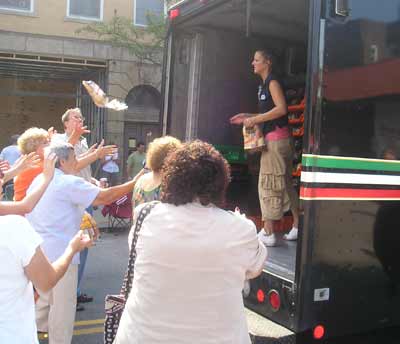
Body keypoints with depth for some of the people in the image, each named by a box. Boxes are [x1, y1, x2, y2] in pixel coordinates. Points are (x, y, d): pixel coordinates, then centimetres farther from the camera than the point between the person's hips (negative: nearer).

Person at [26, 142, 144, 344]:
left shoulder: (38, 180, 11)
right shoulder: (69, 183, -15)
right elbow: (105, 197, -20)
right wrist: (135, 183, -14)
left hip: (37, 250, 9)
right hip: (59, 252, -9)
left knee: (46, 299, 25)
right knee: (63, 304, 4)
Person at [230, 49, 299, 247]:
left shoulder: (272, 82, -8)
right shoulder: (264, 84, 20)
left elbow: (281, 109, -20)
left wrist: (255, 119, -18)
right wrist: (247, 117, 14)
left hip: (276, 137, -10)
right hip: (272, 138, 10)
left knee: (269, 183, -9)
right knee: (284, 183, 13)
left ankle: (268, 233, -7)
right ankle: (297, 226, 20)